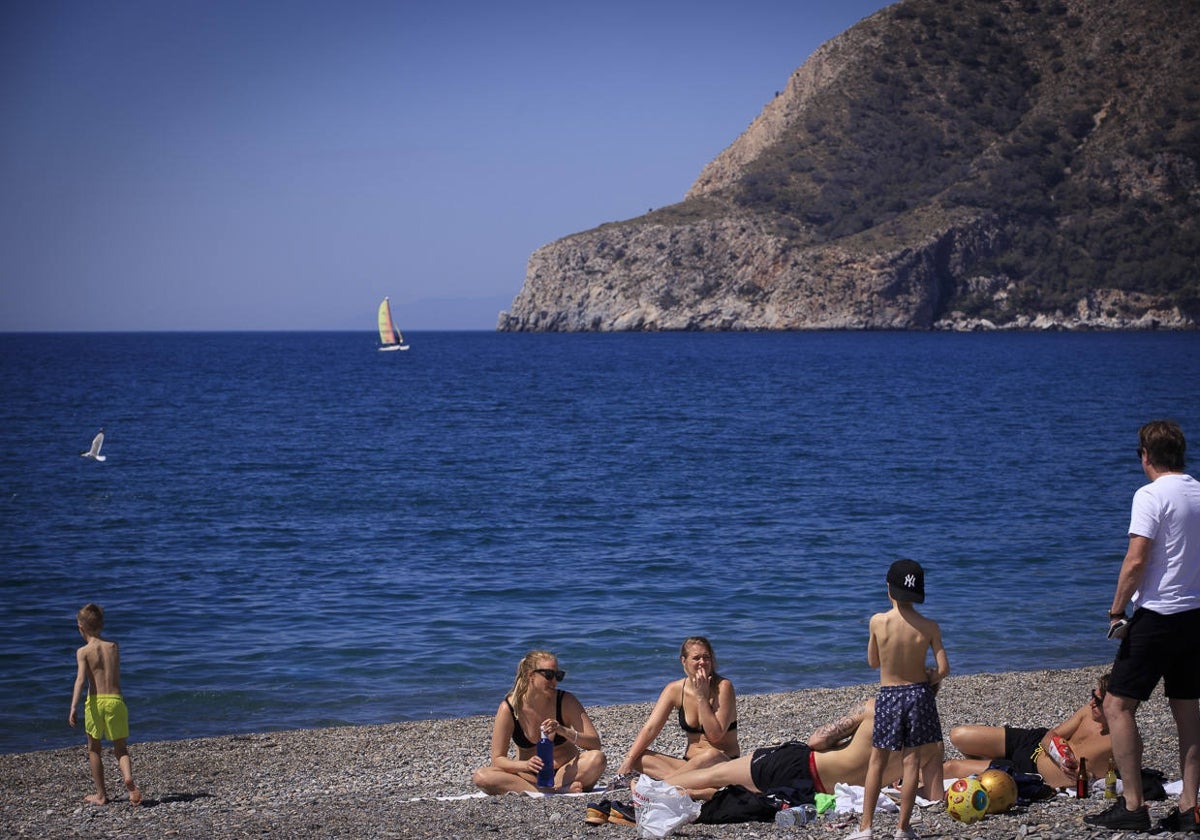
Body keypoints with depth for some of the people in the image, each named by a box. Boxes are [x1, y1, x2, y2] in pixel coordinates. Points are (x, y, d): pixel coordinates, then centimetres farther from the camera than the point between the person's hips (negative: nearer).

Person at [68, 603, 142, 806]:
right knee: (120, 749, 10)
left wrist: (73, 708, -24)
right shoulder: (113, 646, 7)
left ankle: (101, 795, 19)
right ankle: (129, 778, -21)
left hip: (95, 702, -2)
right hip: (116, 700, 2)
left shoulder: (83, 652, -3)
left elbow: (81, 679, -18)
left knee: (94, 750, 15)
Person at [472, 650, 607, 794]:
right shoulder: (509, 708, -11)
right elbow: (497, 759, -11)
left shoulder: (566, 701, -10)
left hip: (566, 772, -1)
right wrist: (526, 765, -31)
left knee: (597, 758, -30)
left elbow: (595, 743, -13)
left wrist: (563, 731, -31)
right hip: (529, 775, 1)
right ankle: (561, 790, -35)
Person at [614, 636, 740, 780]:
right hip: (690, 763, 4)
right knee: (638, 757, -15)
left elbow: (715, 735, -18)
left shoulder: (723, 687, -11)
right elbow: (650, 728, -7)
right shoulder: (675, 689, 0)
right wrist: (629, 760, -20)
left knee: (711, 756, -40)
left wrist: (701, 696, -21)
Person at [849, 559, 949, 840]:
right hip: (918, 694, 0)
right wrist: (928, 679, 10)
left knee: (877, 762, 10)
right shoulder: (929, 627, -10)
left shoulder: (878, 621, -12)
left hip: (888, 696, 0)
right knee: (911, 761, 7)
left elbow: (873, 662, 1)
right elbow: (943, 669, -10)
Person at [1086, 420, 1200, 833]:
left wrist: (1116, 612, -10)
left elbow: (1136, 561, -18)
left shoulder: (1151, 495, -13)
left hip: (1158, 615, -8)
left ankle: (1133, 806, -4)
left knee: (1118, 705, -1)